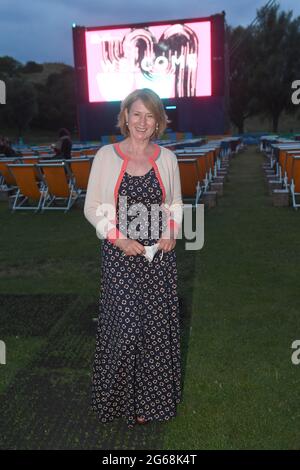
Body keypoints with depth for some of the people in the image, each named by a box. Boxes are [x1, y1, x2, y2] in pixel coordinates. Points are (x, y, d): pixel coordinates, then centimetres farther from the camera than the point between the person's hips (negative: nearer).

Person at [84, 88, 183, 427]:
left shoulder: (166, 158, 4)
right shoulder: (106, 155, -4)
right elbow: (92, 208, -1)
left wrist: (170, 234, -4)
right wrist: (119, 239, -12)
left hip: (159, 255, 3)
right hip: (120, 255, -2)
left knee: (158, 324, 10)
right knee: (124, 326, 0)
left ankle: (154, 396, 32)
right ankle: (125, 399, 26)